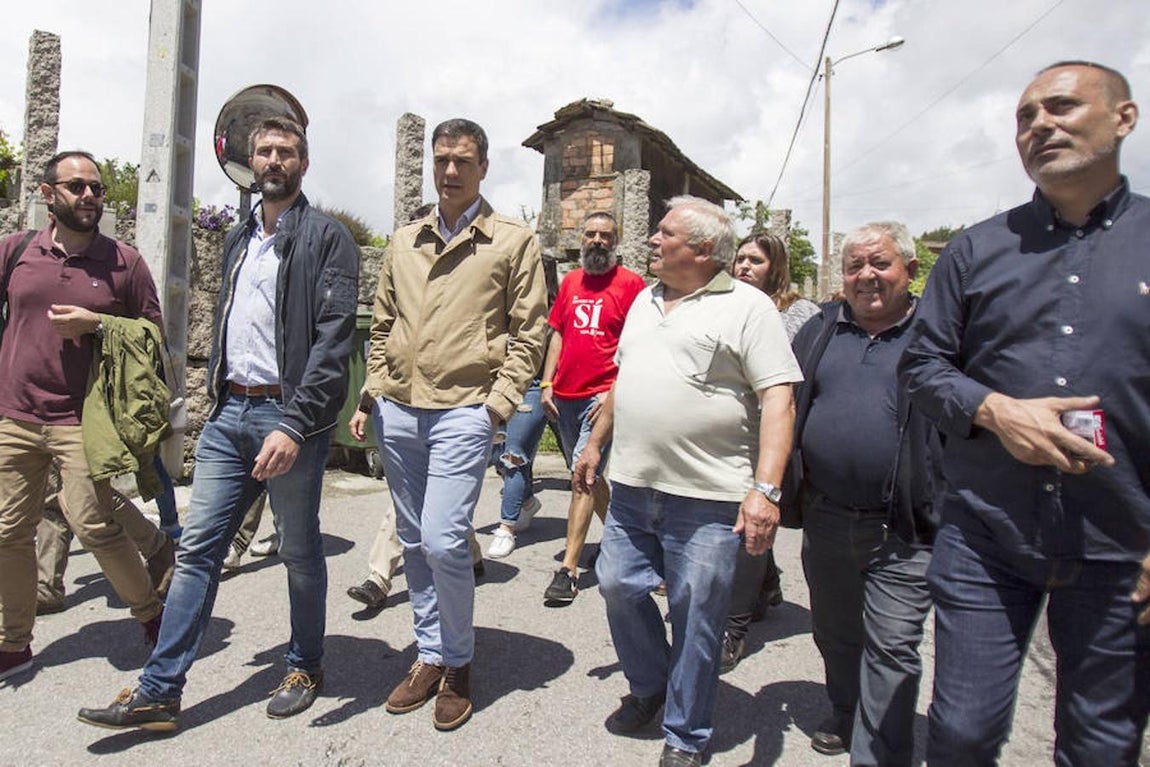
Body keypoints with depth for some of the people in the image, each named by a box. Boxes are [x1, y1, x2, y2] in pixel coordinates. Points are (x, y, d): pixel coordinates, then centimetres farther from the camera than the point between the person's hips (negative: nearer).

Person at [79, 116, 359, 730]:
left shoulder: (326, 237, -5)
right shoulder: (238, 239, 18)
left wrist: (294, 425, -21)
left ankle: (305, 668, 27)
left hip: (288, 415, -6)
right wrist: (218, 397, 14)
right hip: (229, 413, 6)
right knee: (197, 547, 6)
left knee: (300, 554, 7)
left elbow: (334, 336, -15)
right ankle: (158, 693, 16)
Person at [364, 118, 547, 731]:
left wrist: (500, 401, -10)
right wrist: (372, 393, 11)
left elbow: (528, 332, -1)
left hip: (463, 411, -5)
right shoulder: (403, 241, 15)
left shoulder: (513, 240, 2)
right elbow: (382, 326, 19)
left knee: (443, 541, -11)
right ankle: (430, 655, 29)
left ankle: (458, 663, 14)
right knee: (413, 541, 12)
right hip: (398, 410, 6)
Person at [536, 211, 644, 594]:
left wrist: (615, 392, -15)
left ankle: (569, 568, -4)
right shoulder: (570, 281, 14)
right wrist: (547, 384, 9)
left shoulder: (630, 283, -3)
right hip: (565, 395, 7)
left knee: (583, 478, -10)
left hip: (602, 397, -6)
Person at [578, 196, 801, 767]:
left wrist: (765, 490, -22)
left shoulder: (747, 307, -7)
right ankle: (648, 687, 40)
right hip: (631, 486, 7)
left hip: (707, 498, -6)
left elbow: (778, 400, -13)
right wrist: (595, 443, 22)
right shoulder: (645, 300, 15)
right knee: (618, 587, 13)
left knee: (696, 617, 6)